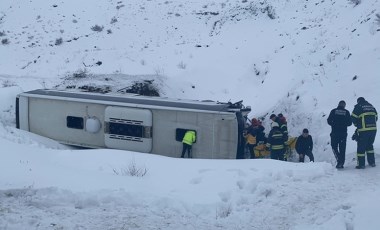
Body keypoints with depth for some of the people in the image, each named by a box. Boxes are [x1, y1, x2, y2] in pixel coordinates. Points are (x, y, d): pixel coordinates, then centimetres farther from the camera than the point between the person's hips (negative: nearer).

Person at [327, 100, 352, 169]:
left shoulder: (333, 111, 0)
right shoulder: (346, 112, 3)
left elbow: (329, 121, -2)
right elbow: (350, 123, 2)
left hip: (335, 132, -1)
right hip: (343, 133, 1)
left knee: (334, 147, 9)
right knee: (342, 148, 8)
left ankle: (338, 158, -14)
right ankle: (341, 163, 5)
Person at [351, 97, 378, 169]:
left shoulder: (358, 106, -2)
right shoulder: (372, 106, 15)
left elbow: (353, 117, -5)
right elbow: (376, 118, 20)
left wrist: (356, 124, 13)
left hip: (363, 130, -6)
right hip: (373, 129, 6)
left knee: (361, 147, 2)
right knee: (369, 146, 20)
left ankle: (361, 164, 2)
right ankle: (372, 162, 19)